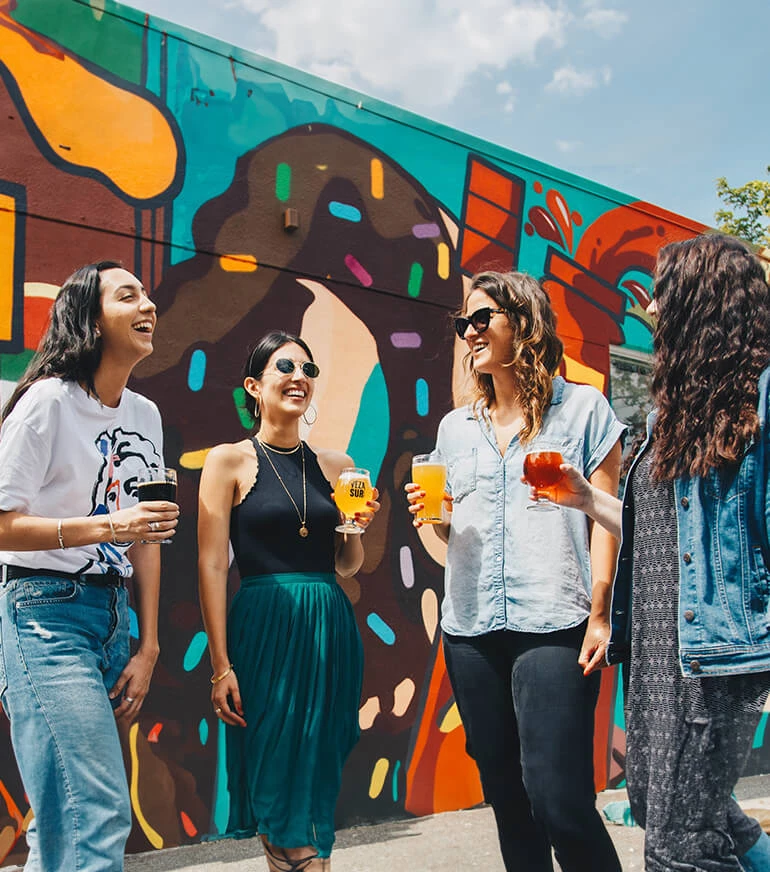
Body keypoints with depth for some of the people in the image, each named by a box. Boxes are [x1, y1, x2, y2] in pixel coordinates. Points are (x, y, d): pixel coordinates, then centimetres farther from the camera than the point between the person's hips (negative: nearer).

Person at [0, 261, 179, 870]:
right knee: (99, 816, -13)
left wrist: (147, 648, 9)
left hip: (113, 614, 7)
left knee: (63, 817, 12)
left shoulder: (145, 416, 12)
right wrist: (107, 527, -21)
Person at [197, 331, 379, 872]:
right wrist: (220, 665, -11)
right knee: (274, 780, 2)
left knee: (320, 778, 9)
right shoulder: (229, 461, -1)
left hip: (330, 629, 4)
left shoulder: (336, 465, 10)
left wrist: (359, 527, -4)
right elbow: (212, 566, -6)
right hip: (264, 629, -3)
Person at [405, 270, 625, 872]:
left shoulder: (582, 408, 3)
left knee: (558, 799, -12)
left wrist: (599, 613, -11)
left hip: (553, 625, -5)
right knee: (505, 794, 11)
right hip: (472, 628, 5)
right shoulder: (456, 427, 17)